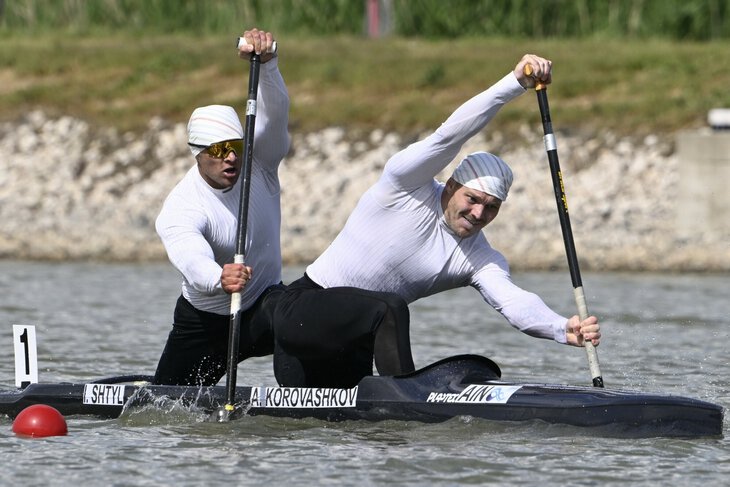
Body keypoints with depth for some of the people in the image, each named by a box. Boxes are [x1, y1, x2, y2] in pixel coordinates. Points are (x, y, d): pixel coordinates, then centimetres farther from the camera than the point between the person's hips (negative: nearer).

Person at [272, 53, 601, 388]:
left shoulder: (479, 259, -2)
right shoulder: (409, 188, -14)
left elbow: (511, 301, -22)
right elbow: (449, 135, -28)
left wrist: (563, 329, -43)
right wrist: (516, 81, -36)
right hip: (302, 309, -7)